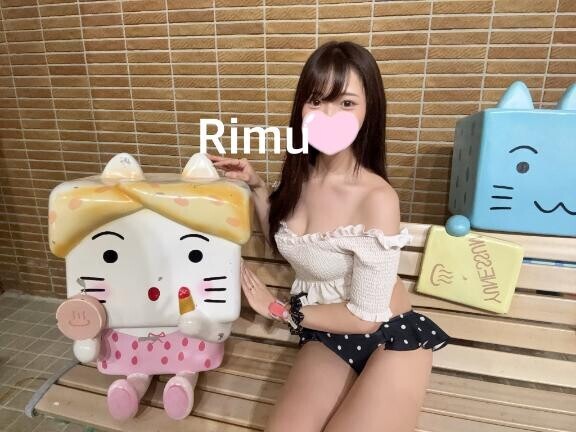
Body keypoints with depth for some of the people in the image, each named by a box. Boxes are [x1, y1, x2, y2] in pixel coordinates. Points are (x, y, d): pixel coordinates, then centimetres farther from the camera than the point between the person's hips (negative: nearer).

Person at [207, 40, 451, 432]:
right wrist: (256, 185, -3)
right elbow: (283, 243, 10)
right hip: (327, 335, 5)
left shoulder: (377, 199, -27)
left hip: (390, 339, -4)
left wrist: (279, 310, -9)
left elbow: (366, 317, -20)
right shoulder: (300, 173, -8)